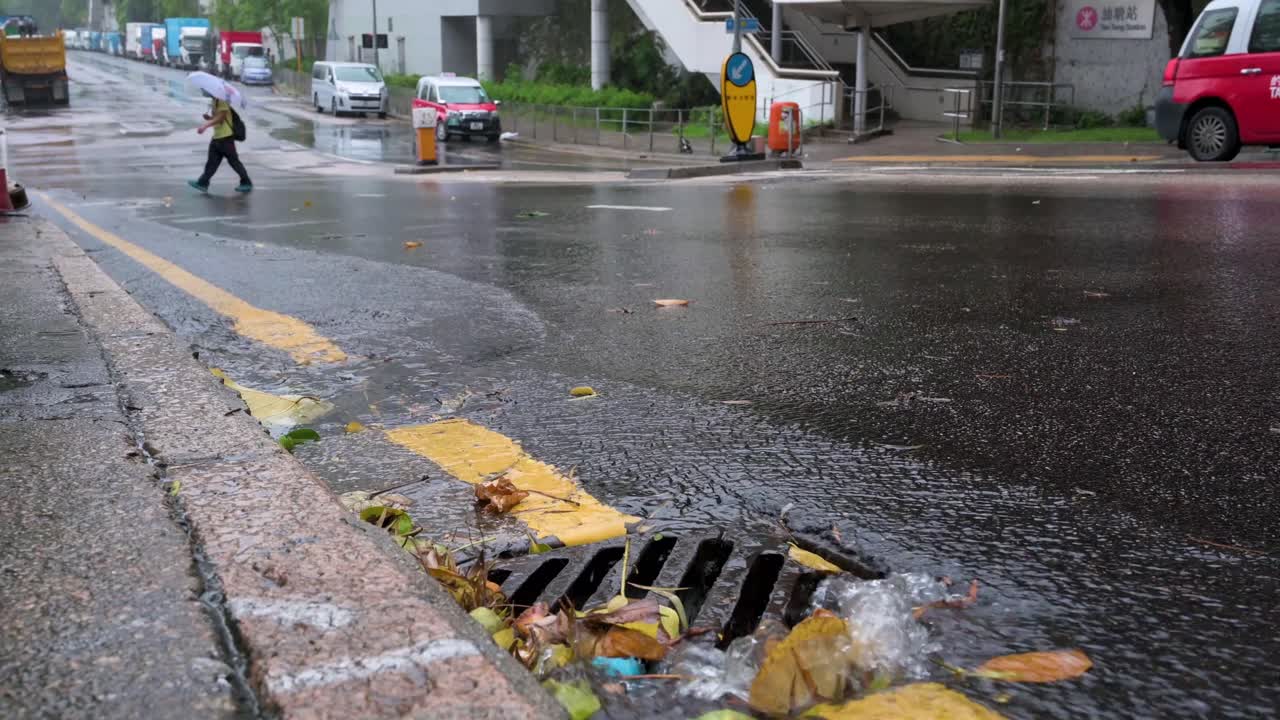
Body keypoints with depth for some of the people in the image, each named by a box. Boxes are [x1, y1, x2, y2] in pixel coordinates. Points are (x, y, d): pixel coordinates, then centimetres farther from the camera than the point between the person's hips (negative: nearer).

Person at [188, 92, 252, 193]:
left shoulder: (221, 101, -13)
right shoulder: (214, 101, 16)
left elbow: (220, 117, -22)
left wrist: (205, 126, -27)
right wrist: (208, 117, -1)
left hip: (226, 136, -9)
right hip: (217, 136, 9)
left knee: (233, 160, -3)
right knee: (212, 161, 9)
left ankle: (247, 183, 5)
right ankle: (203, 183, 11)